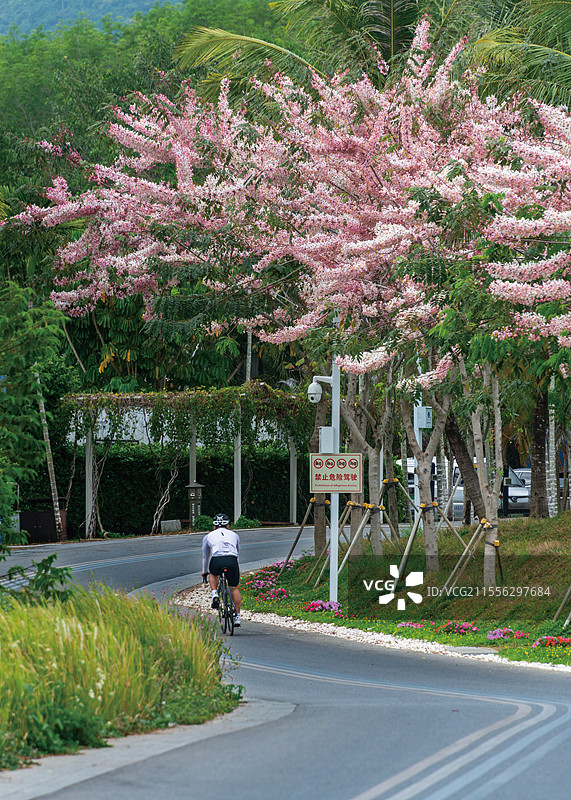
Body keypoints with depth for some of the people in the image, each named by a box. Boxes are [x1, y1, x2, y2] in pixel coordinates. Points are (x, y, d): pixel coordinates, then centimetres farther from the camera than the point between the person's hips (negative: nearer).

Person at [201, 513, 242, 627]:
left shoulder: (208, 536, 27)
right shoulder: (234, 535, 30)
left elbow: (205, 556, 40)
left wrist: (204, 571, 55)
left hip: (216, 562, -1)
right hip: (232, 561, 1)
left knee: (213, 574, 34)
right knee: (234, 589, 18)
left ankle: (215, 595, 12)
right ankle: (237, 617, 16)